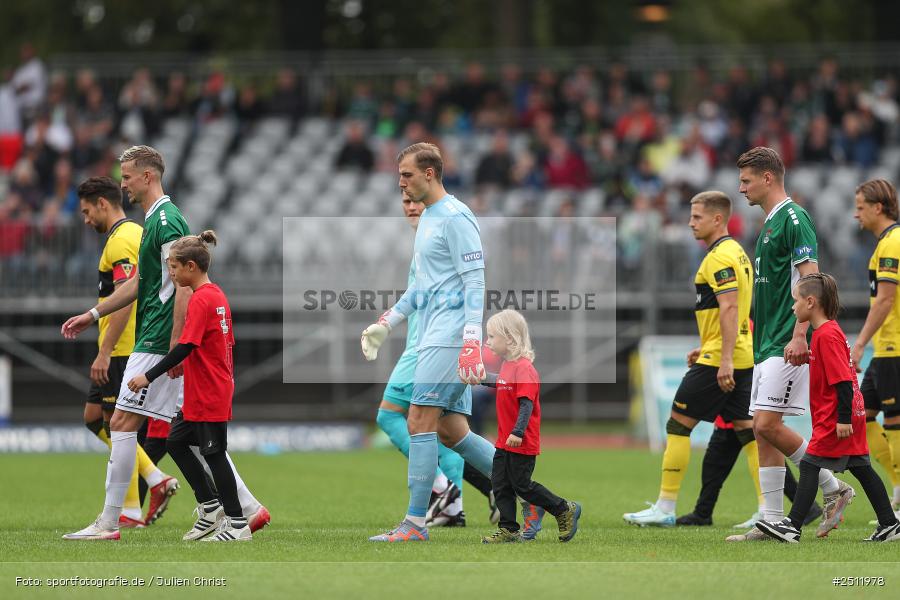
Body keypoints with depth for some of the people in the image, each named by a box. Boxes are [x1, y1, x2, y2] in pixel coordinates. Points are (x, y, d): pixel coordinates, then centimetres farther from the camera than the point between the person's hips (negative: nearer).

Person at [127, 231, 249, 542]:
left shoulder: (200, 300, -18)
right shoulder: (217, 295, 10)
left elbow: (185, 347, -24)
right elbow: (227, 342, 17)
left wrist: (149, 376, -22)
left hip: (208, 396, -10)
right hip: (217, 389, 10)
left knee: (214, 455, -3)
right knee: (175, 442, 15)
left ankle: (238, 525, 3)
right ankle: (210, 508, 18)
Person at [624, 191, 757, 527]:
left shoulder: (720, 257, -14)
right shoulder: (736, 253, 18)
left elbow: (729, 309, -23)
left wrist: (725, 360, -27)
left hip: (720, 360, -10)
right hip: (741, 358, 10)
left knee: (678, 424, -3)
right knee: (745, 428, 7)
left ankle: (665, 508, -1)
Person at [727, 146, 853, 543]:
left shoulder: (793, 218, -11)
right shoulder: (770, 223, 19)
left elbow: (810, 278, -18)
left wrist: (799, 335, -26)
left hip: (787, 344, -10)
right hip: (767, 345, 10)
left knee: (768, 424, -14)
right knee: (763, 430, 5)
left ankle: (833, 488, -1)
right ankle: (773, 522, 6)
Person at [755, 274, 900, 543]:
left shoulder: (826, 335, -17)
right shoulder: (828, 331, 14)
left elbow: (843, 380, -22)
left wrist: (843, 418, -24)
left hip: (834, 417, -10)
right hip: (850, 414, 10)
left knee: (810, 466, -7)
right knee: (861, 468, 12)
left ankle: (792, 526, -8)